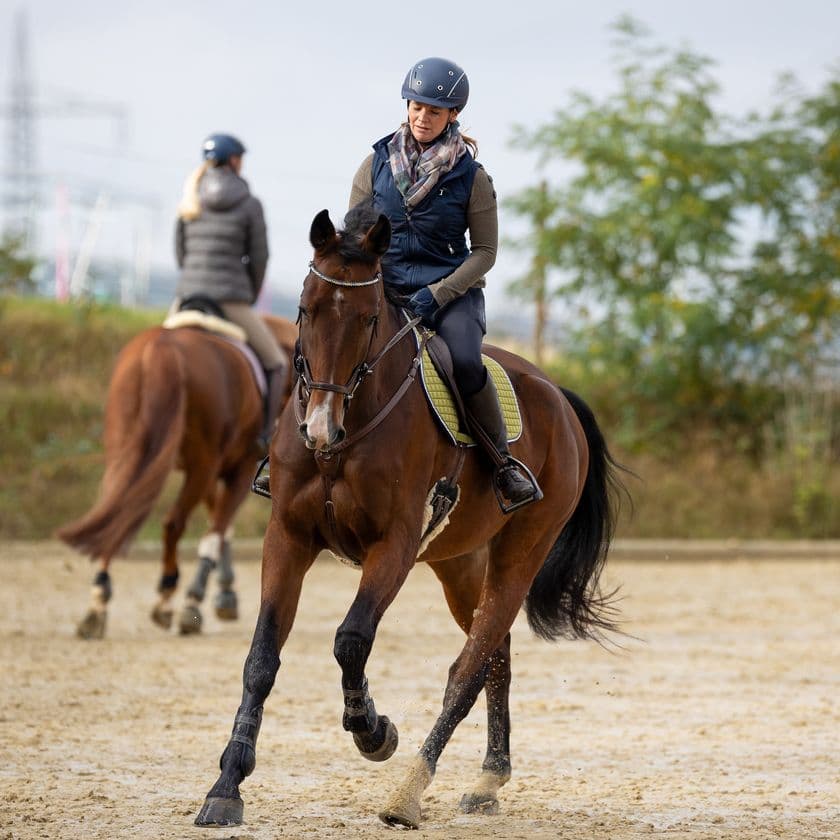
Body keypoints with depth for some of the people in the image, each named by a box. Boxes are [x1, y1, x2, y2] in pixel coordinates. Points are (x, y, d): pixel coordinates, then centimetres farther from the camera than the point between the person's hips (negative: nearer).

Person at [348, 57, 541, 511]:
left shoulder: (471, 177, -2)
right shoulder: (377, 163, 4)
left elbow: (485, 251, 0)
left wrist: (438, 294, -13)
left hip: (450, 291, -3)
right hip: (382, 288, 3)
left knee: (465, 362, -33)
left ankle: (503, 461, -15)